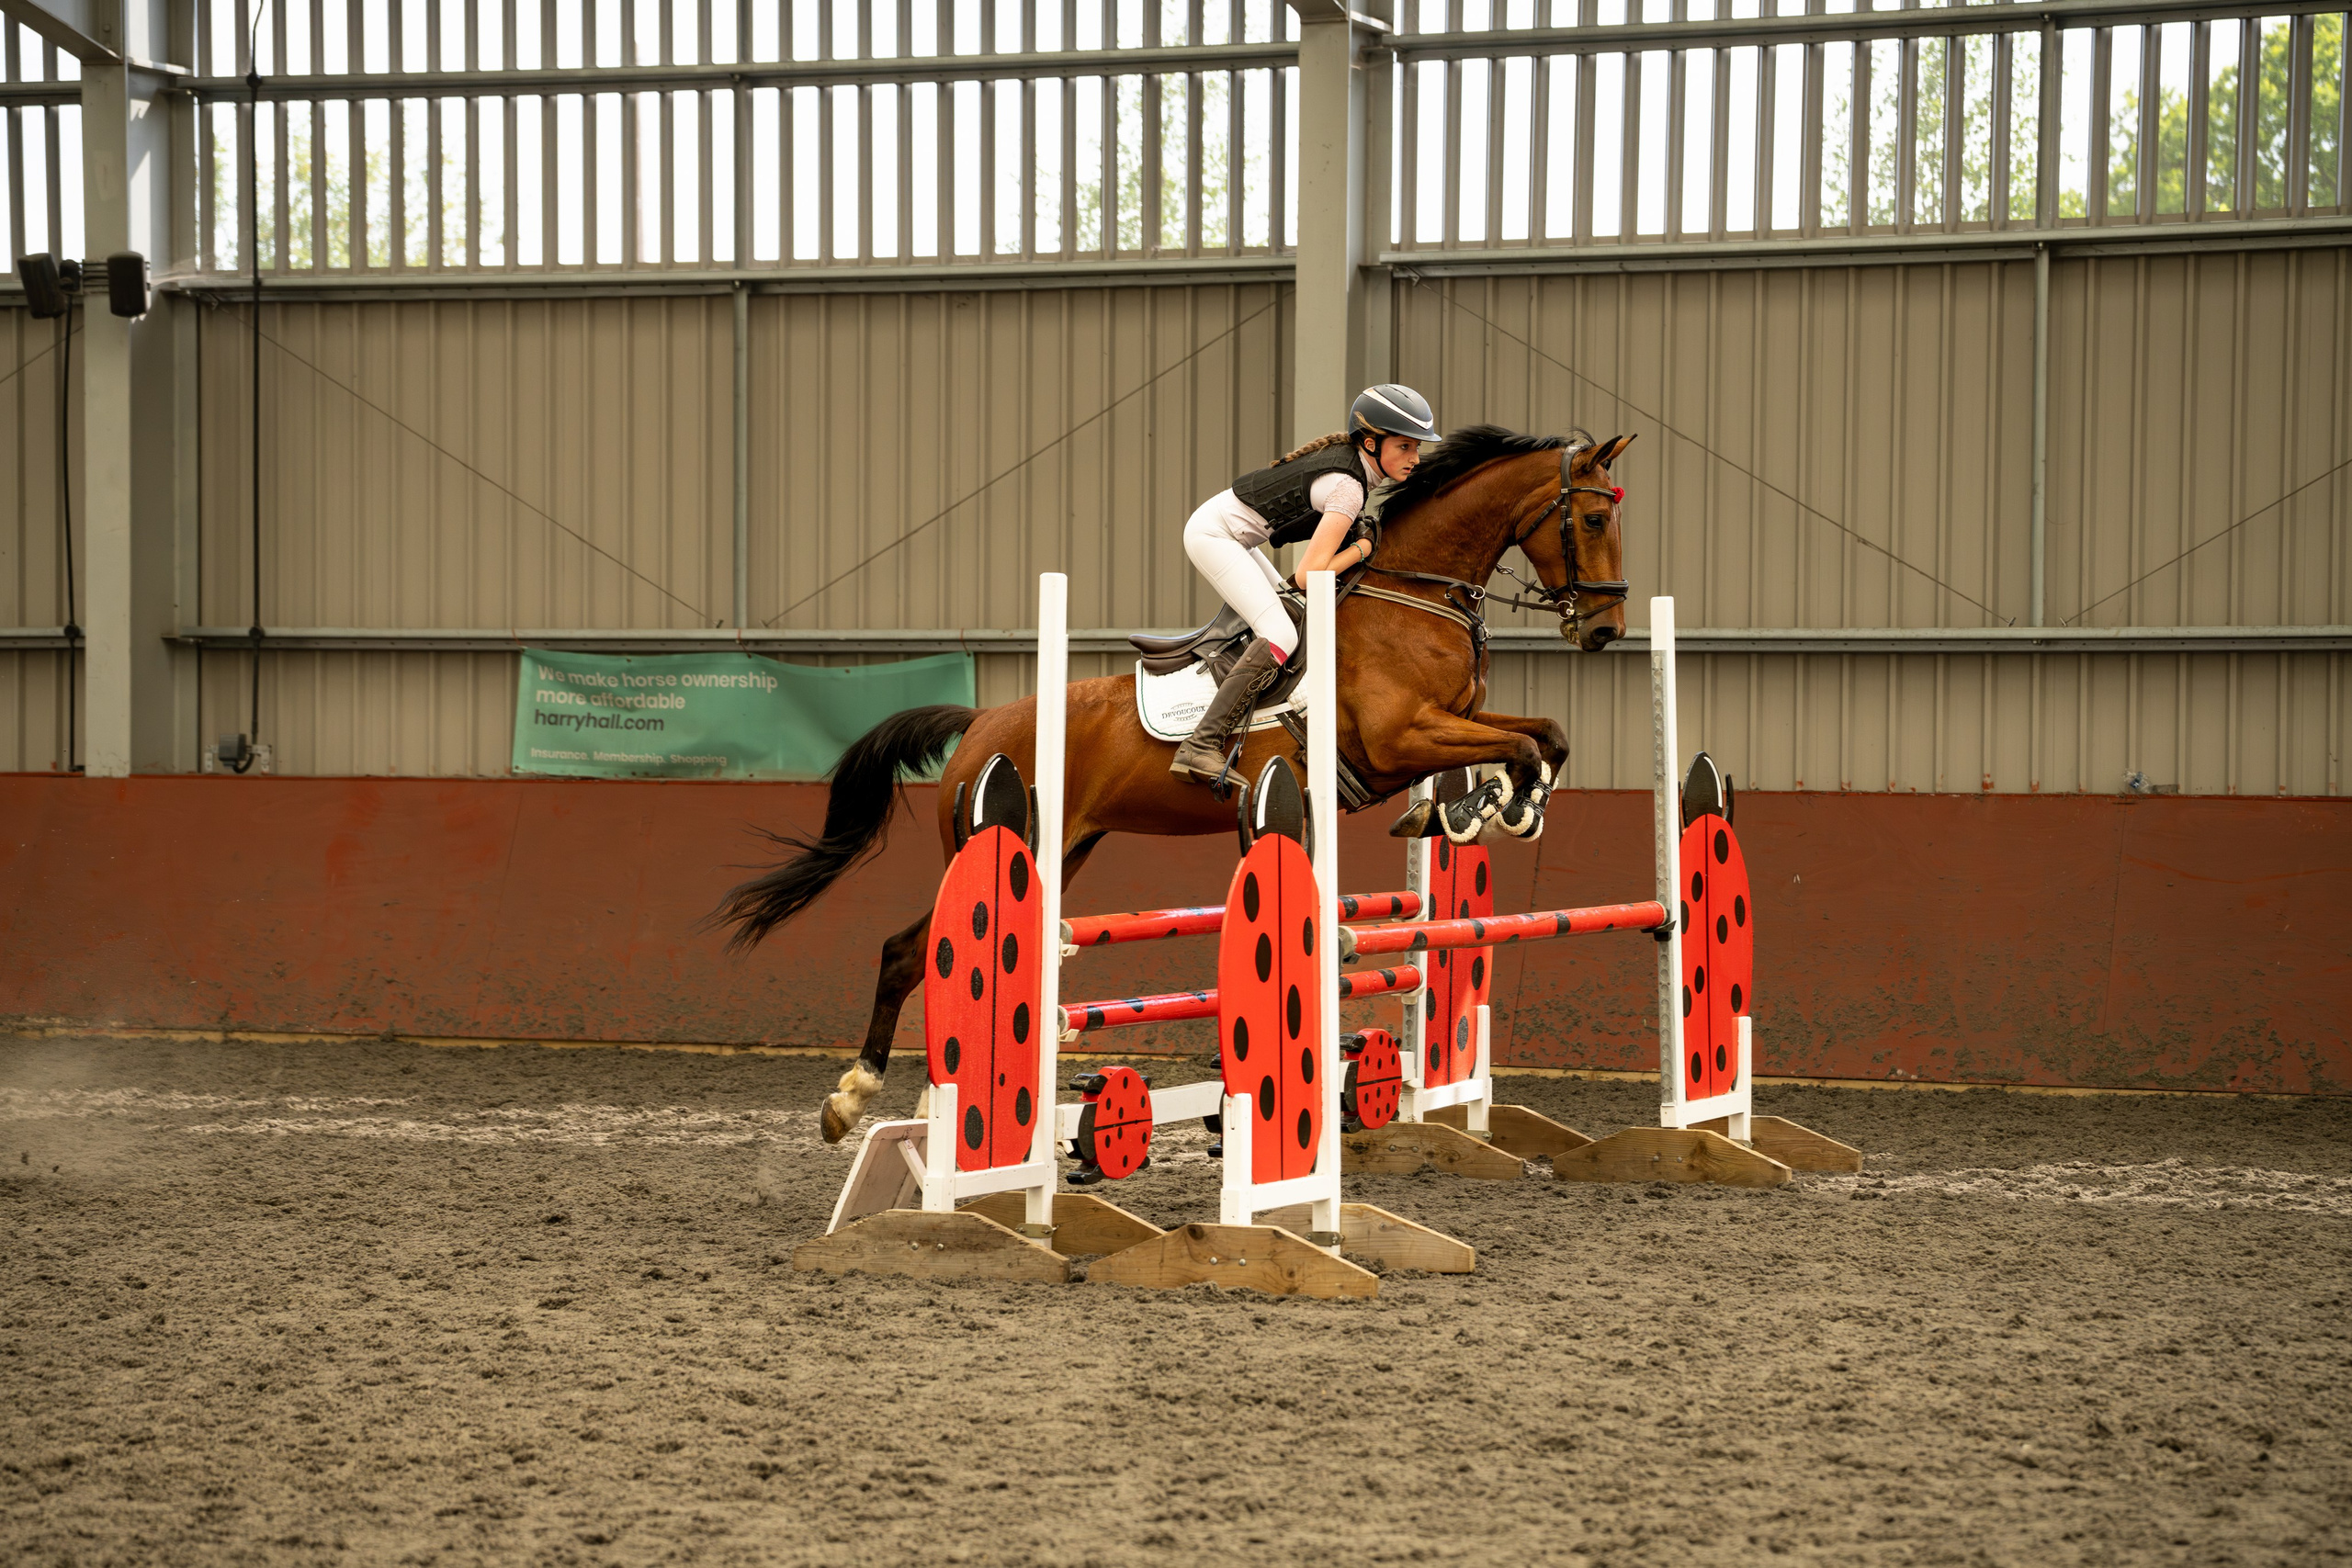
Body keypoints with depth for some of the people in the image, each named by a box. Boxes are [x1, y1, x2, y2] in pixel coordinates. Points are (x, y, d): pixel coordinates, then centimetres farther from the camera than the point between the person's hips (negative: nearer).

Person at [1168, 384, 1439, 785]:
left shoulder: (1346, 449, 4)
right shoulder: (1349, 488, -22)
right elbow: (1310, 575, -25)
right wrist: (1361, 549, -11)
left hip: (1229, 533, 10)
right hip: (1214, 536, -10)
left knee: (1289, 608, 20)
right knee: (1281, 636, -18)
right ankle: (1200, 746, -22)